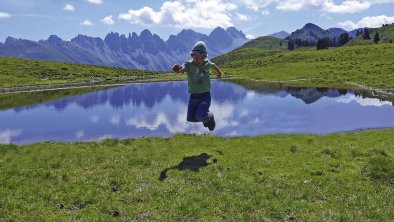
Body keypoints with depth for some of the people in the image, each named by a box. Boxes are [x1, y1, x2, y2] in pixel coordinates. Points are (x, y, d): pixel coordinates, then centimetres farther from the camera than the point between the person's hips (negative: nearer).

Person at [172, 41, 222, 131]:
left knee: (199, 117, -19)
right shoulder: (189, 65, -13)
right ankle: (204, 114, 40)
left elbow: (213, 65, 17)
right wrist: (177, 70, -58)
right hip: (193, 96, 2)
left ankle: (210, 117, 15)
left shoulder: (207, 63, -7)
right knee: (191, 119, 10)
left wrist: (219, 72, 35)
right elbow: (181, 69, -35)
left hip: (205, 96, -1)